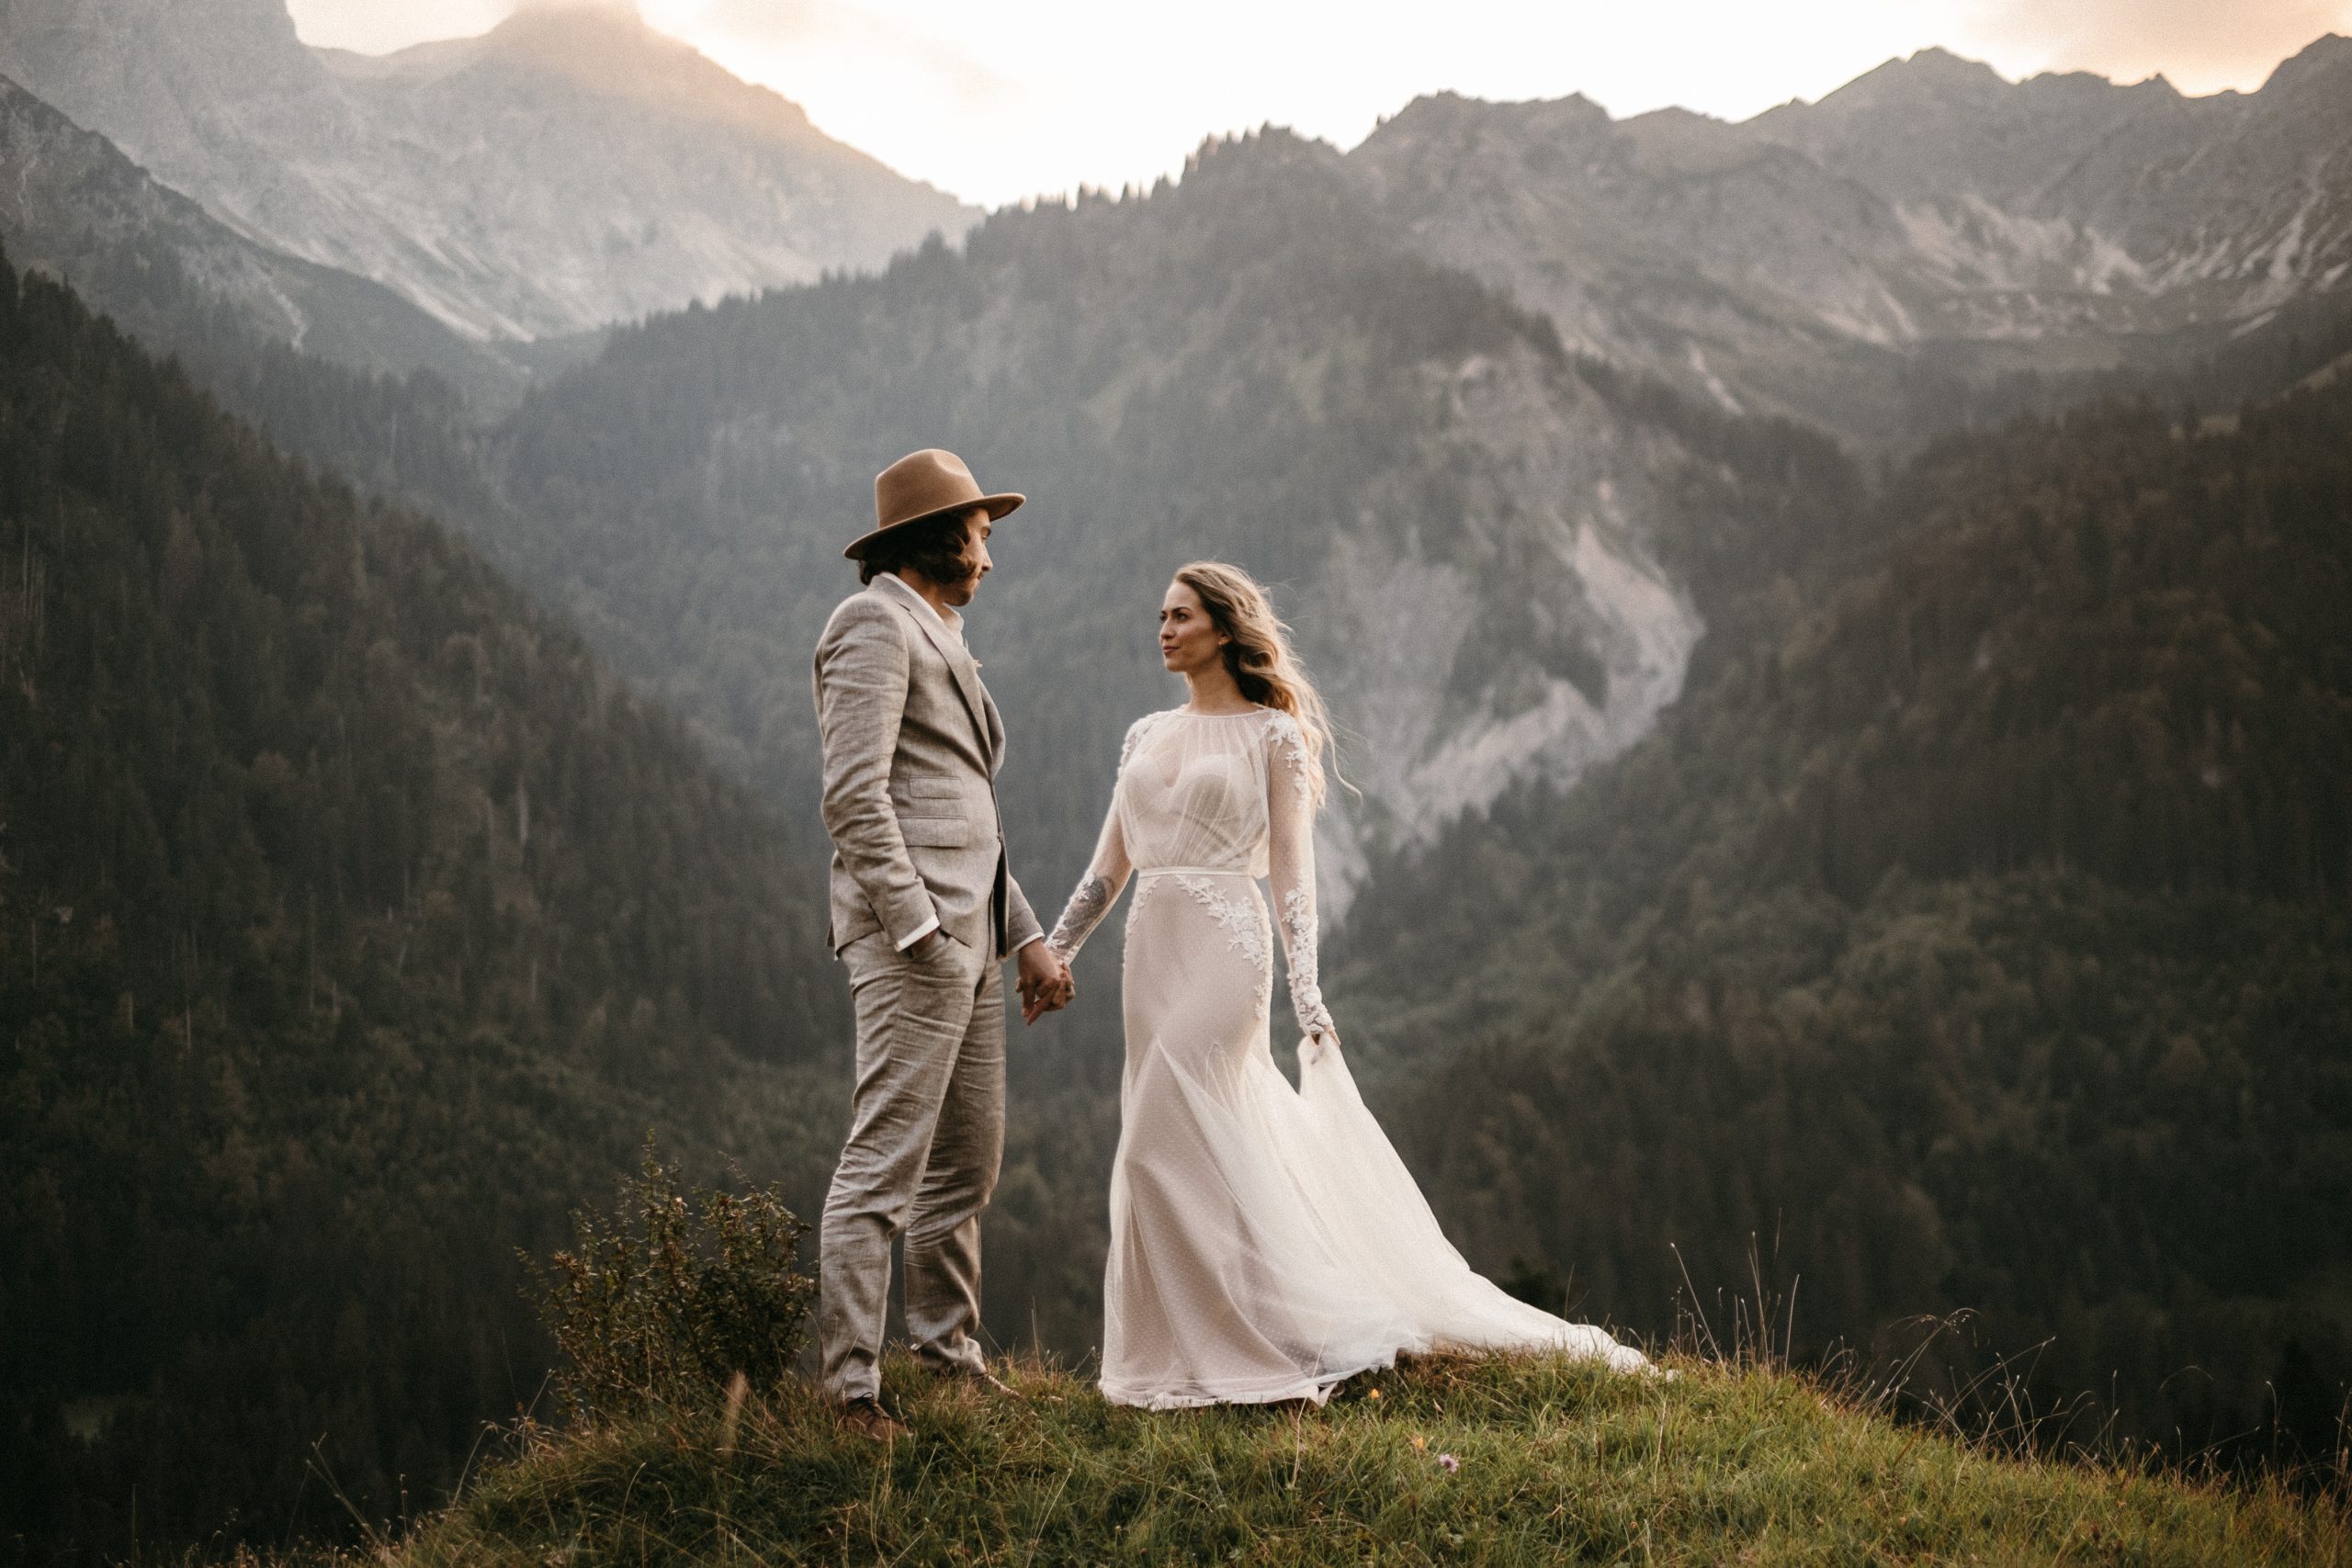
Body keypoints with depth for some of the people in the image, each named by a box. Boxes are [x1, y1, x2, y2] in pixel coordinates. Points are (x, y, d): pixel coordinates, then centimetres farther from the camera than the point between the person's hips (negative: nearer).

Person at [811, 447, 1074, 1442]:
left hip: (967, 933, 10)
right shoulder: (875, 623, -6)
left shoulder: (940, 642, 25)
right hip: (910, 929, -10)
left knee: (969, 1160, 14)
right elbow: (854, 798, -17)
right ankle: (851, 1388, -9)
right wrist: (919, 929, -21)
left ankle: (947, 1348, 26)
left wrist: (1027, 936, 19)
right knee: (883, 1165, -10)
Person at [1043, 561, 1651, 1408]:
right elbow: (1111, 862, 17)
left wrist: (1307, 990, -12)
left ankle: (1208, 1349, -5)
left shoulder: (1271, 733, -2)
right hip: (1152, 947, 7)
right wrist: (1053, 951, 11)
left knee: (1160, 1147, -14)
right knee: (1218, 1148, 7)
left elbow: (1291, 868, -6)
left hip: (1225, 947, -7)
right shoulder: (1146, 735, 15)